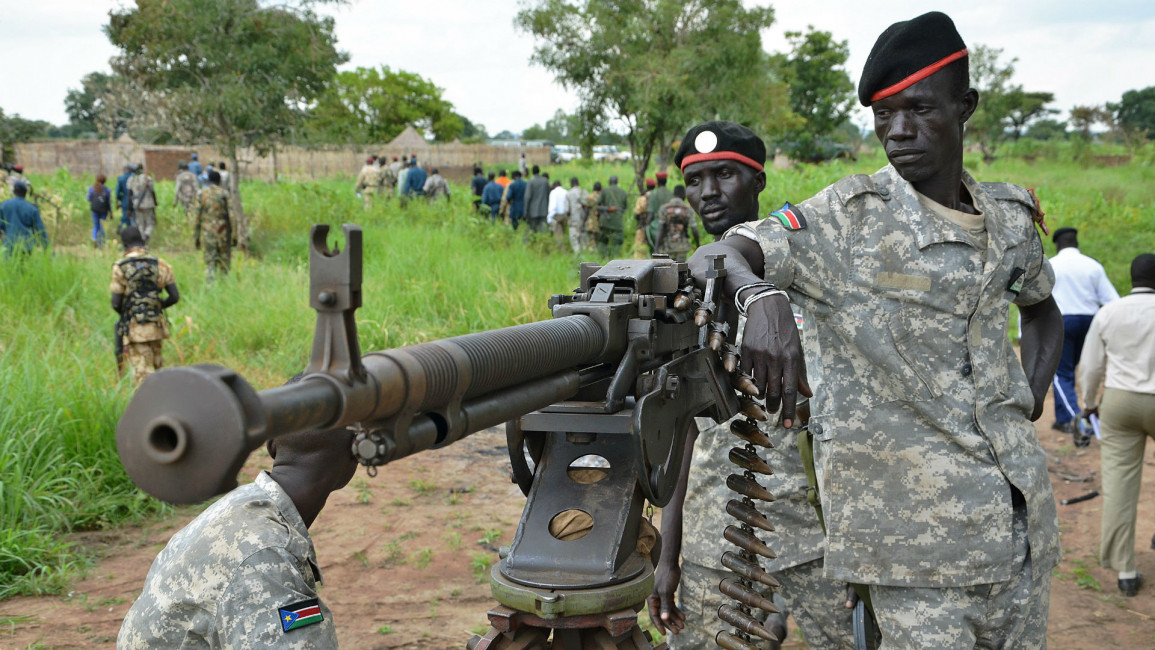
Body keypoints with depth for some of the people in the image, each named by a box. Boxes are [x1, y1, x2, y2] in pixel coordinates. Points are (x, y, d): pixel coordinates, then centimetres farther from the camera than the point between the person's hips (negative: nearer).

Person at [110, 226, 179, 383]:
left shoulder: (120, 267, -7)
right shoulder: (160, 264, 2)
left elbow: (116, 304, -9)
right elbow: (175, 297, 2)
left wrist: (125, 313, 13)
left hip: (134, 329, -4)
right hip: (156, 327, 4)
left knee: (143, 373, -2)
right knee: (157, 370, 17)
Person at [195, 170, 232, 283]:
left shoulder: (201, 194, 2)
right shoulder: (223, 194, -6)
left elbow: (198, 216, 4)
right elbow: (228, 216, -8)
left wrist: (197, 236, 10)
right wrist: (231, 234, -1)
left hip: (208, 232, 2)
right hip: (222, 231, -2)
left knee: (209, 262, 4)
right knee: (224, 261, 9)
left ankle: (210, 285, -4)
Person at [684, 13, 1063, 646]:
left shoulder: (1010, 218, 10)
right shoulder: (849, 217, -6)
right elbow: (714, 257, -16)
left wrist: (1031, 399, 12)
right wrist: (762, 296, -38)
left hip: (1019, 515, 6)